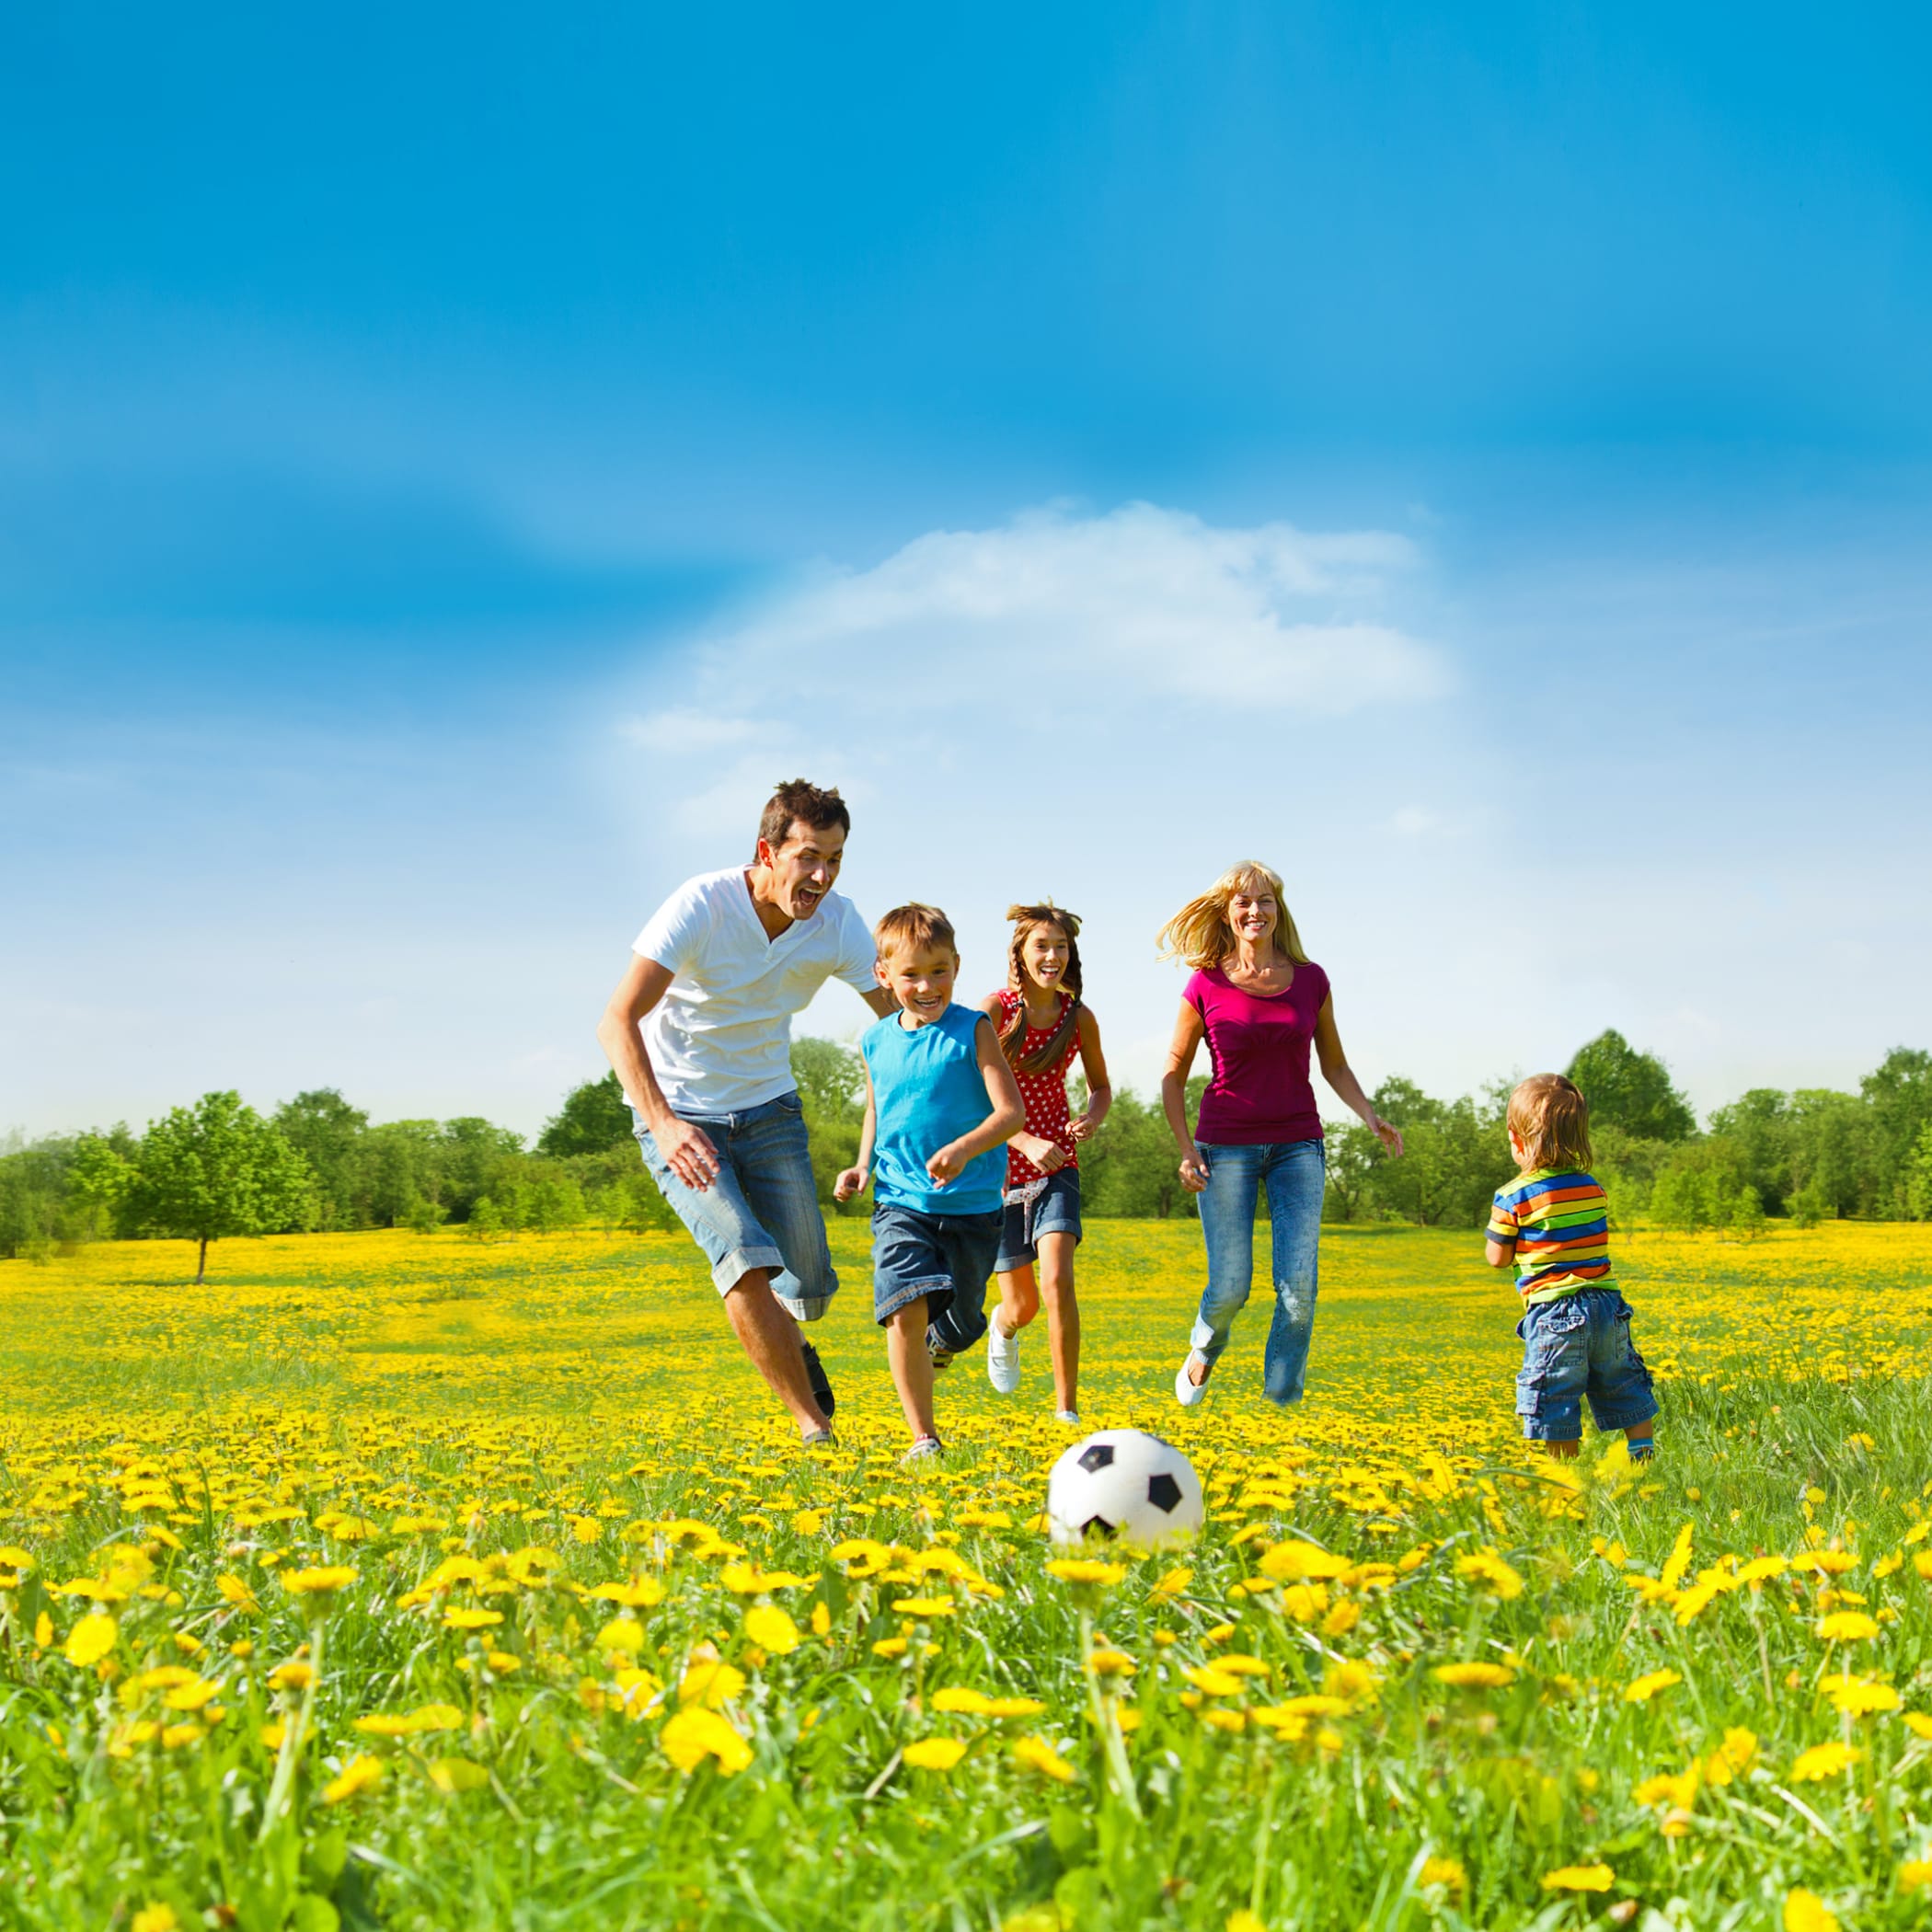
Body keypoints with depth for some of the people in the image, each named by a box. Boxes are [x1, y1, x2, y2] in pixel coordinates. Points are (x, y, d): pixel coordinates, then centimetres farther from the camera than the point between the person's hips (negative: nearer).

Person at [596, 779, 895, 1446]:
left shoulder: (837, 922, -12)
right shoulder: (702, 906, -25)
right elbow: (617, 1021, -30)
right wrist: (663, 1124, -43)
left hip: (768, 1109, 4)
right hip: (678, 1115, -4)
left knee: (808, 1289, 0)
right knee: (744, 1256, -26)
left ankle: (786, 1344, 38)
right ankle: (812, 1426, -16)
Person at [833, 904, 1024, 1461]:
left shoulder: (973, 1031, -5)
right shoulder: (876, 1042, 6)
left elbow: (1012, 1112, -13)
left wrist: (964, 1148, -31)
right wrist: (863, 1166, 9)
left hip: (972, 1206, -1)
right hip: (900, 1202, 1)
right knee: (904, 1309, -20)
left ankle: (929, 1346, 50)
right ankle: (923, 1439, -11)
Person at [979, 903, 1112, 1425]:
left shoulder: (1079, 1017, -3)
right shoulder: (995, 1010, -12)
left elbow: (1101, 1088, 13)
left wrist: (1092, 1118, -9)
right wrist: (1026, 1141, -28)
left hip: (1056, 1166, 1)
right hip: (1001, 1163, -1)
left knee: (1058, 1279, -21)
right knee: (1023, 1307, 4)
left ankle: (1067, 1409, -13)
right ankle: (1003, 1327, 44)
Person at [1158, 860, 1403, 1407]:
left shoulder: (1310, 980, 3)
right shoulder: (1206, 987, -4)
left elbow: (1334, 1065, 14)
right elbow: (1173, 1076, 5)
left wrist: (1371, 1116, -2)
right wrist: (1185, 1151, -4)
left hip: (1298, 1146, 2)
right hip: (1227, 1148, -2)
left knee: (1299, 1285, -9)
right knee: (1231, 1286, -4)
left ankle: (1282, 1403, 3)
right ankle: (1203, 1352, 30)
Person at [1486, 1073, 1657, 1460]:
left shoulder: (1514, 1198, -8)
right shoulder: (1594, 1188, 8)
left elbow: (1498, 1258, -1)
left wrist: (1499, 1223, 15)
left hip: (1555, 1313, -5)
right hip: (1607, 1305, 5)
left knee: (1556, 1408, 0)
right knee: (1628, 1393, 17)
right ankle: (1645, 1458, 15)